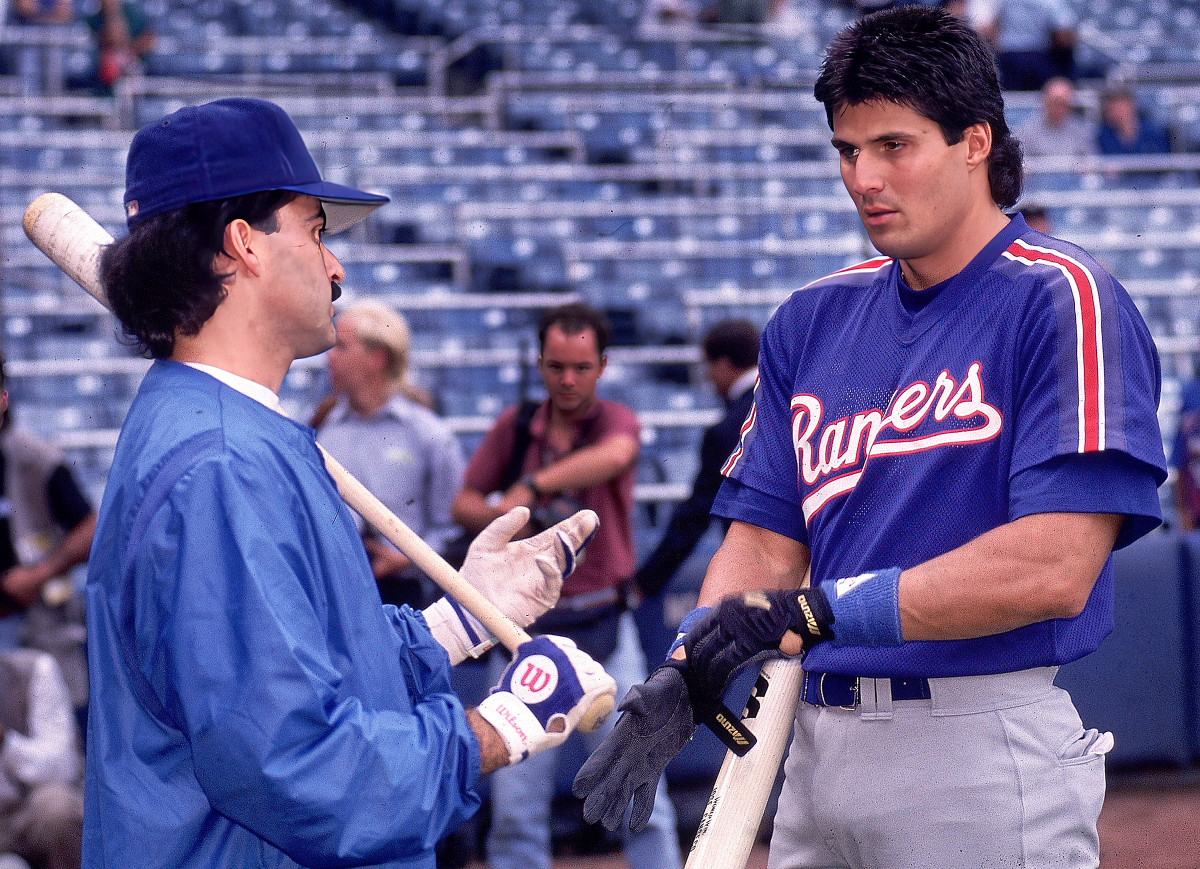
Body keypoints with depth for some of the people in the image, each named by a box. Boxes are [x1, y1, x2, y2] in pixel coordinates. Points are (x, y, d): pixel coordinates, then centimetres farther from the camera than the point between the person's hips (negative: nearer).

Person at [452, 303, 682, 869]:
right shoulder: (513, 427, 8)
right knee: (515, 807, 1)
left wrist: (531, 488, -34)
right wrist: (501, 518, -12)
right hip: (528, 630, 2)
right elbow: (463, 503, 9)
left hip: (601, 631, -2)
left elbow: (614, 456, -25)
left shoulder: (616, 420, -1)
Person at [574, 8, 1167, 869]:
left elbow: (1053, 570, -18)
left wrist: (818, 610, -19)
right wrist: (689, 675, -8)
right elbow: (766, 544, 12)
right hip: (818, 750, 6)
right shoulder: (812, 321, 13)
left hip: (985, 756, -6)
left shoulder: (1064, 301, -8)